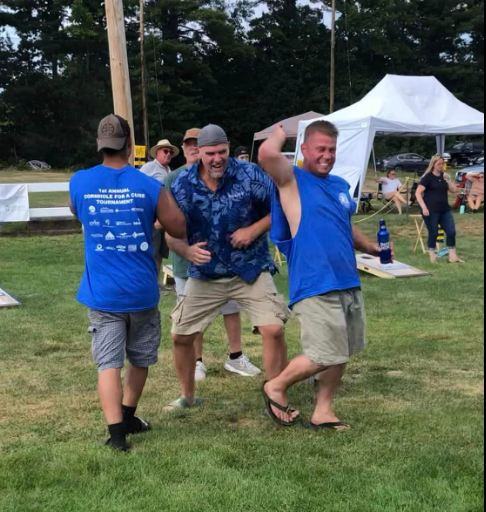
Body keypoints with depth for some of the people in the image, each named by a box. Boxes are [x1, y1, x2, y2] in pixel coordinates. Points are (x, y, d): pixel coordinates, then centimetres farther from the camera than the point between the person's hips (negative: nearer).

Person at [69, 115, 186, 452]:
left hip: (101, 292, 0)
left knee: (109, 363, 2)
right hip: (142, 291, 0)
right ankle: (129, 418, 34)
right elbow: (179, 229, 0)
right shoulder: (149, 186, -10)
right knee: (140, 358, 20)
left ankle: (117, 433, -6)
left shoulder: (79, 183, -4)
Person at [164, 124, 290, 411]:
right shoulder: (183, 185, -7)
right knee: (181, 335, 7)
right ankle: (188, 397, 32)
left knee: (274, 330, -17)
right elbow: (172, 232, -2)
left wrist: (254, 230, -19)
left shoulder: (250, 175, -12)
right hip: (205, 275, 3)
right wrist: (187, 250, -23)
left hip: (251, 270, -2)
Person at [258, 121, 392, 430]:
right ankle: (276, 387, 17)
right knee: (325, 356, -7)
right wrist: (281, 132, -6)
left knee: (342, 354, 12)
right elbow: (267, 154, -26)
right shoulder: (292, 180, -6)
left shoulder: (341, 185, 15)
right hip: (315, 287, -8)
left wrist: (371, 248, 14)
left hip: (349, 284, 8)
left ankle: (323, 413, 26)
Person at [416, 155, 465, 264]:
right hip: (431, 211, -6)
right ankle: (433, 257, 10)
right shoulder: (428, 177, -6)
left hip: (445, 209, 6)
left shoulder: (444, 176, 12)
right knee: (433, 233, -1)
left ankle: (452, 256, 8)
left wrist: (448, 180, -5)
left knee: (452, 232, 1)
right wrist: (424, 207, -20)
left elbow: (455, 191, 10)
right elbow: (418, 193, -12)